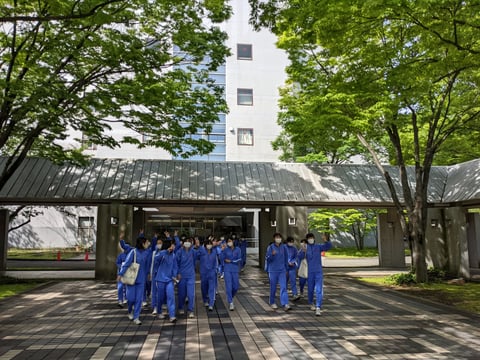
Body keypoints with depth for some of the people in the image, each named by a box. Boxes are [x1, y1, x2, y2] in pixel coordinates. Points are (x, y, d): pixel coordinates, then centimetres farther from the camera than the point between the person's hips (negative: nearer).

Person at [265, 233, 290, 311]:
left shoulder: (284, 247, 4)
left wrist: (286, 269, 16)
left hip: (282, 270, 2)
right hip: (273, 270, -2)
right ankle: (272, 302, 25)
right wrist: (272, 254, -26)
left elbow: (286, 258, 14)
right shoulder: (270, 247, -4)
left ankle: (285, 304, -13)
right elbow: (267, 258, -7)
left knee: (283, 287, -8)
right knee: (273, 288, 8)